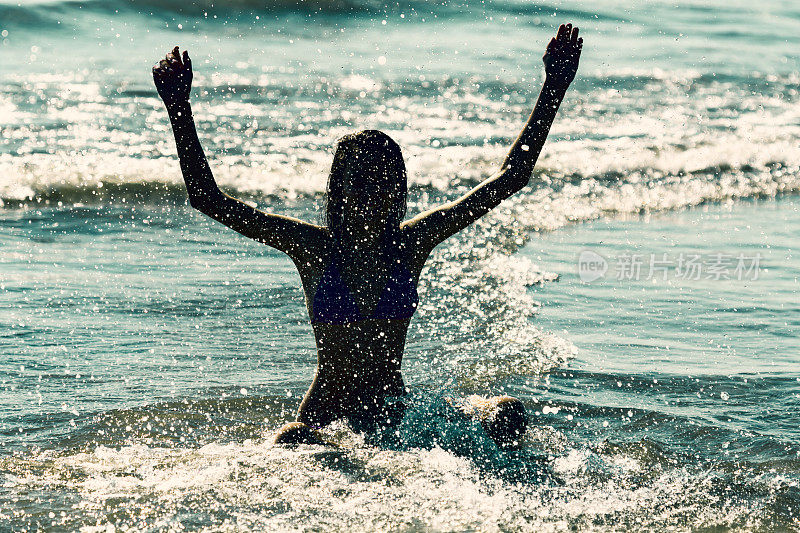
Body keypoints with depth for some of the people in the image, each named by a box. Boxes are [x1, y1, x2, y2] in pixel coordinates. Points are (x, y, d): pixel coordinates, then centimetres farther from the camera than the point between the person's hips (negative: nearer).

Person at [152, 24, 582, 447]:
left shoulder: (412, 243, 0)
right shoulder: (313, 247, -5)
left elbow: (510, 178, 2)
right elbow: (207, 198, -11)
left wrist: (553, 89, -1)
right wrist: (179, 111, -19)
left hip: (397, 408, 2)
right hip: (326, 412, -2)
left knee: (507, 417, -20)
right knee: (293, 444, -37)